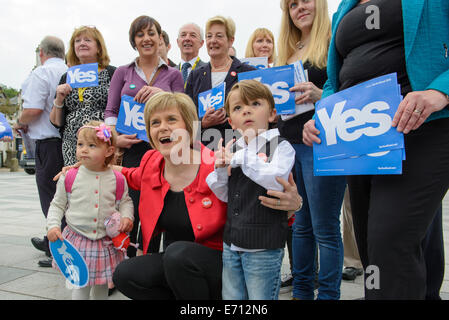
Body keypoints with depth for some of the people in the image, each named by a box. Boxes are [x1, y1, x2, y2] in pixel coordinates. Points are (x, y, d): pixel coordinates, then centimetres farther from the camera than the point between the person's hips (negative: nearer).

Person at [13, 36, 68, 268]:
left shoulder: (41, 74, -8)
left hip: (50, 143, -7)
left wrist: (20, 123, 2)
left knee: (52, 198, -1)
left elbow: (33, 110, -19)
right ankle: (51, 242, 33)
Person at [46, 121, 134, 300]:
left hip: (106, 242, 1)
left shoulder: (117, 179, -3)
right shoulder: (69, 177, -4)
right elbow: (57, 205, 6)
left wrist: (127, 217, -8)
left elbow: (125, 201, 10)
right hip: (77, 240, -1)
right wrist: (53, 226, -7)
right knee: (81, 285, -1)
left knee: (102, 286, 14)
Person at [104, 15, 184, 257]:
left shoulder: (173, 75, 12)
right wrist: (115, 137, -10)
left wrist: (162, 95, -11)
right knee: (131, 212, -8)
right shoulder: (123, 73, 14)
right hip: (130, 149, 0)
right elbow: (110, 111, 8)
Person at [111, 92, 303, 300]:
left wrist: (293, 203, -31)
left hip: (218, 264, -5)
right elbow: (135, 177, 24)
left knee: (178, 253, -33)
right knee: (125, 275, -18)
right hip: (171, 262, 5)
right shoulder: (151, 162, -2)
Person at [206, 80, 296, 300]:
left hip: (264, 247, -6)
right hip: (231, 243, 6)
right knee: (231, 297, 17)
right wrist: (220, 169, -4)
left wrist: (241, 158, -20)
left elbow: (276, 180, -27)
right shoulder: (233, 149, 9)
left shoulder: (281, 147, -7)